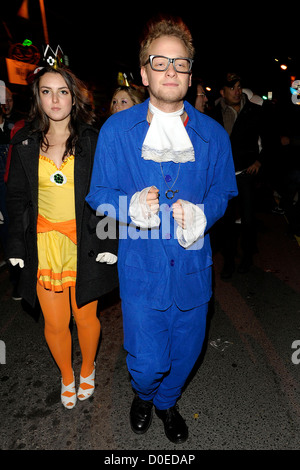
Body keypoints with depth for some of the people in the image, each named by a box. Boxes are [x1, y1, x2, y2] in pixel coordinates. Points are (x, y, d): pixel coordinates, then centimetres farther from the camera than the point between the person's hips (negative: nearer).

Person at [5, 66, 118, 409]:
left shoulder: (94, 141, -2)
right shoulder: (25, 143, 5)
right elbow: (17, 197, 8)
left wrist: (109, 243, -10)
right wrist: (16, 245, 2)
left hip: (86, 245, -2)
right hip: (44, 244, 2)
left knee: (85, 316, 11)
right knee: (54, 323, 10)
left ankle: (87, 371, 41)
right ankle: (67, 378, 38)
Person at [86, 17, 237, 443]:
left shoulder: (213, 135, 3)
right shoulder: (116, 130, -2)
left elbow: (223, 191, 9)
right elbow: (99, 193, 1)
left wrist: (201, 214, -13)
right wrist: (132, 206, -20)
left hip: (193, 264, 3)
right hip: (142, 265, -2)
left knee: (186, 351, 17)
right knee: (147, 361, 3)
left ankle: (166, 401, 53)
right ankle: (143, 395, 44)